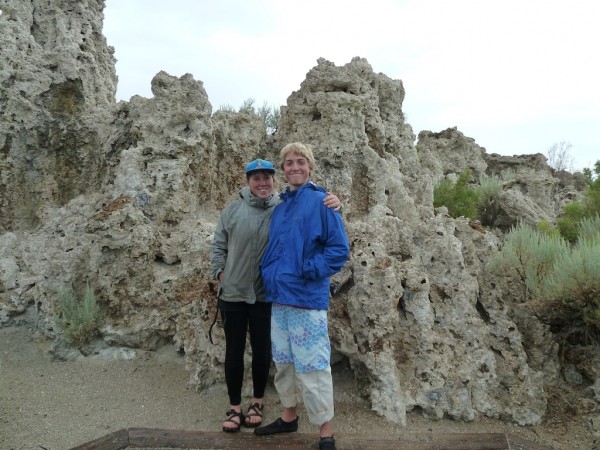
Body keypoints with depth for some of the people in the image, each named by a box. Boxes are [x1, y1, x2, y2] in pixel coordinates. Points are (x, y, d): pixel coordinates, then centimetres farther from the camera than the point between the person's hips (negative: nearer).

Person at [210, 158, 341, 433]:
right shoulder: (233, 209, 0)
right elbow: (218, 245, 8)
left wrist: (330, 205, -25)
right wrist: (220, 273, -2)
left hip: (266, 296, -1)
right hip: (233, 294, 1)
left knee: (262, 350, 12)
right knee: (234, 351, 11)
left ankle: (257, 402, 33)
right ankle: (234, 407, 27)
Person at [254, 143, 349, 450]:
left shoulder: (320, 202, -7)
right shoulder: (280, 207, 13)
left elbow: (339, 248, -11)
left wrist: (308, 270, -17)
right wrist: (269, 274, 8)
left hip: (307, 298, -7)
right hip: (278, 297, 7)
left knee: (312, 366, -1)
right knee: (283, 362, 17)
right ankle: (289, 416, 35)